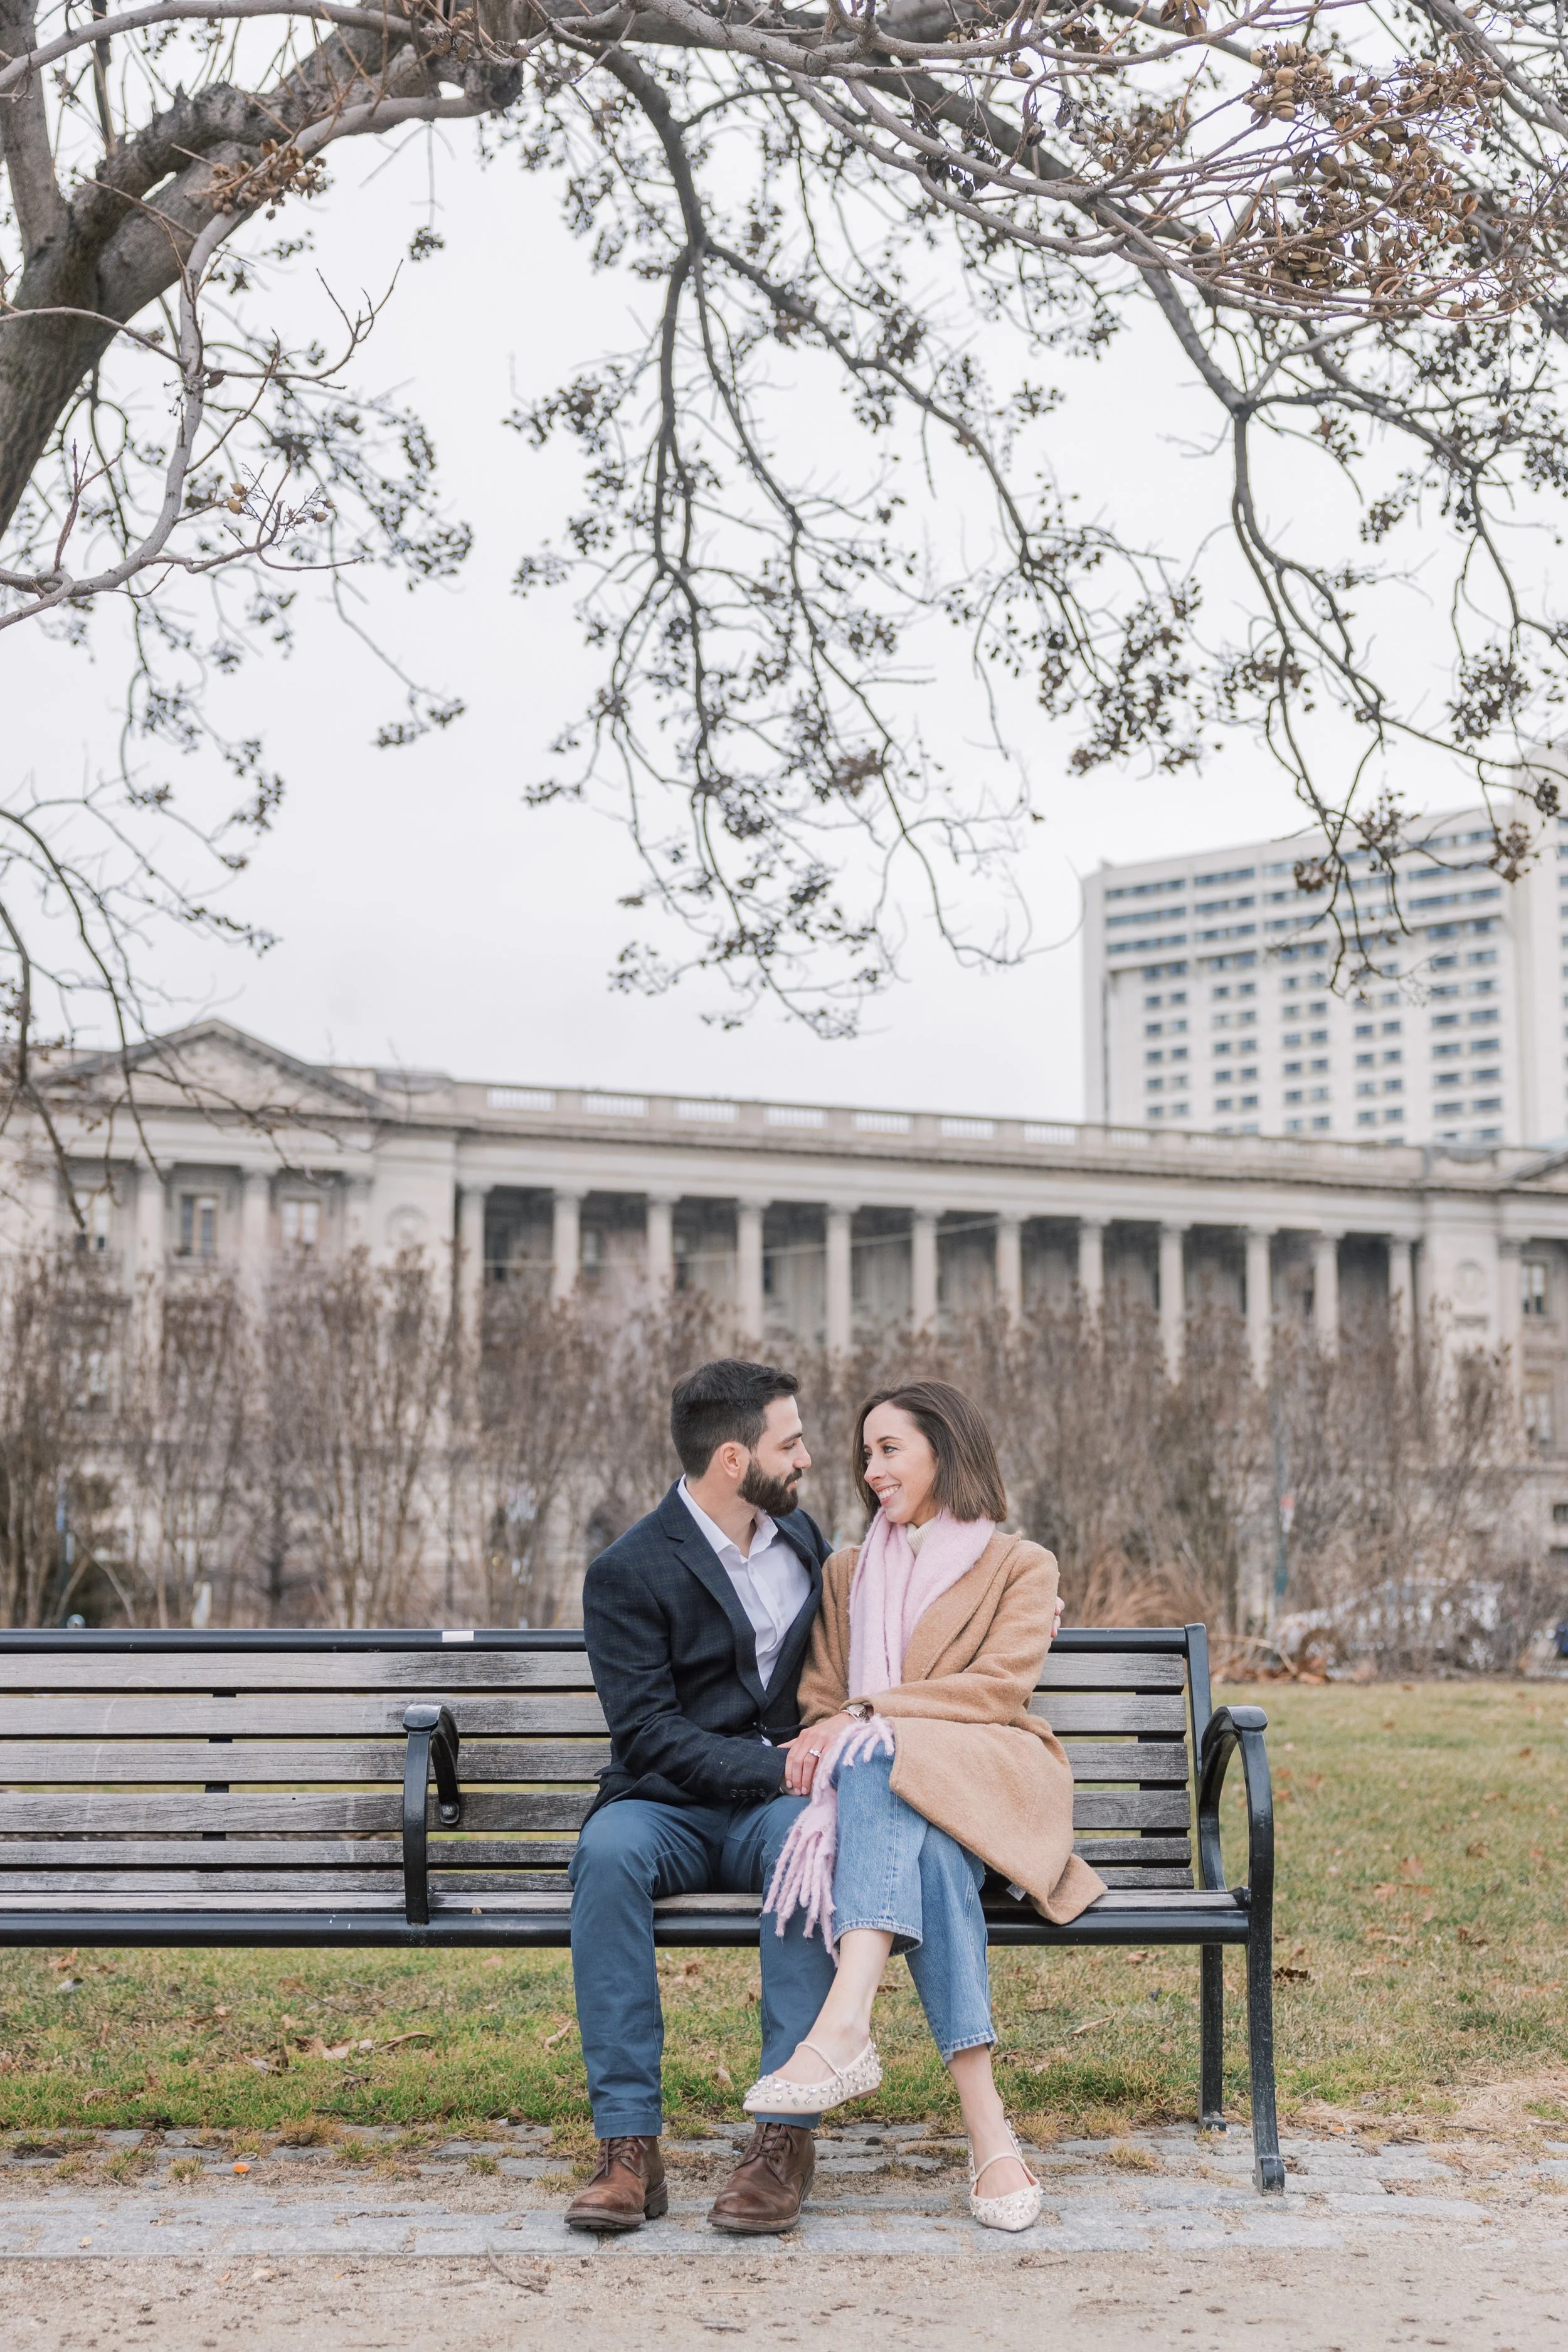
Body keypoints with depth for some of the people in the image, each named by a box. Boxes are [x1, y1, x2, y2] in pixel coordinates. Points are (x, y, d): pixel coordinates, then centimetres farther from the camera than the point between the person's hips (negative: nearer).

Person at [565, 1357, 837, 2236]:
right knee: (610, 1850, -36)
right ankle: (630, 2145, -33)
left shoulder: (802, 1537, 14)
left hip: (777, 1803, 3)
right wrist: (771, 1762, -19)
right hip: (671, 1807, -2)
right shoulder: (630, 1572, -4)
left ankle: (788, 2131, -34)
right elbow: (650, 1734, -11)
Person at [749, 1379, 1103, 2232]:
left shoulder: (1020, 1567, 15)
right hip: (874, 1791, 3)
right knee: (929, 1857, -38)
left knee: (879, 1761, -39)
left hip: (987, 1783, -3)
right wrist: (823, 1734, -8)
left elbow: (1000, 1687, -3)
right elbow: (820, 1700, 19)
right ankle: (986, 2129, -50)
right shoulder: (848, 1573, 29)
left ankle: (845, 2025, -60)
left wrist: (866, 1715, -15)